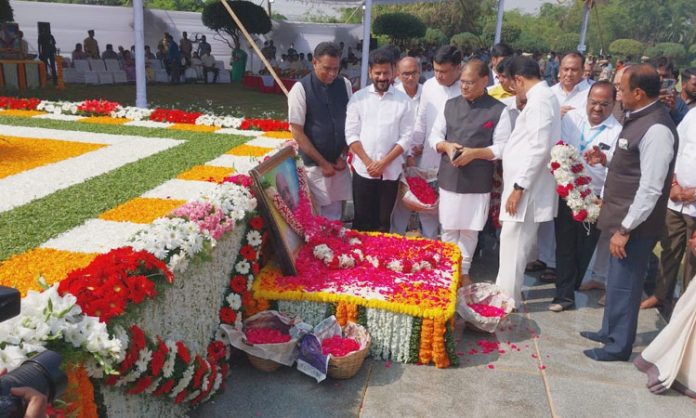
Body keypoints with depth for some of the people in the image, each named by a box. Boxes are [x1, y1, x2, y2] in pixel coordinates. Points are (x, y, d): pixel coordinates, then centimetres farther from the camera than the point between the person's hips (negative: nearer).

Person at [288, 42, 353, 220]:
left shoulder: (345, 85, 2)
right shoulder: (300, 89, -10)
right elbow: (297, 132, -10)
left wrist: (343, 156, 0)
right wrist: (322, 163, -10)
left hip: (339, 162, 4)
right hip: (313, 164, -4)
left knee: (334, 216, 10)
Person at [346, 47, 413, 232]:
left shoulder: (403, 100, 2)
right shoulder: (358, 98, 2)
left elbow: (405, 138, -2)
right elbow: (351, 134, -1)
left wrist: (384, 163, -10)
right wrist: (368, 162, -10)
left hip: (391, 172, 0)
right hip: (363, 170, 0)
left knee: (383, 222, 9)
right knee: (362, 221, 7)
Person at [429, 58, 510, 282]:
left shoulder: (498, 110, -4)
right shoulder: (450, 105, 7)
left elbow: (502, 147, -7)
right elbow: (434, 135, 9)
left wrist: (474, 153, -19)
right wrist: (447, 146, -11)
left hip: (478, 183, -3)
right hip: (449, 178, 3)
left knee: (469, 231, 11)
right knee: (448, 229, 12)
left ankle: (463, 271, 27)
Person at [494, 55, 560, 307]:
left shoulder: (539, 101, -16)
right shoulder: (543, 97, 14)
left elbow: (539, 148, -23)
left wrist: (518, 187, -20)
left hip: (526, 187, -10)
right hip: (525, 185, 10)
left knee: (512, 245, -1)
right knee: (515, 244, 17)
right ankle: (504, 292, 29)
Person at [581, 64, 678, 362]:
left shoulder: (656, 129, -23)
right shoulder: (639, 118, 8)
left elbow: (650, 188, -24)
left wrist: (625, 229, -22)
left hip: (634, 224, -9)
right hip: (622, 217, 9)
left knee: (624, 284, 5)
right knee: (616, 280, 22)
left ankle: (619, 346, 21)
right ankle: (610, 331, 39)